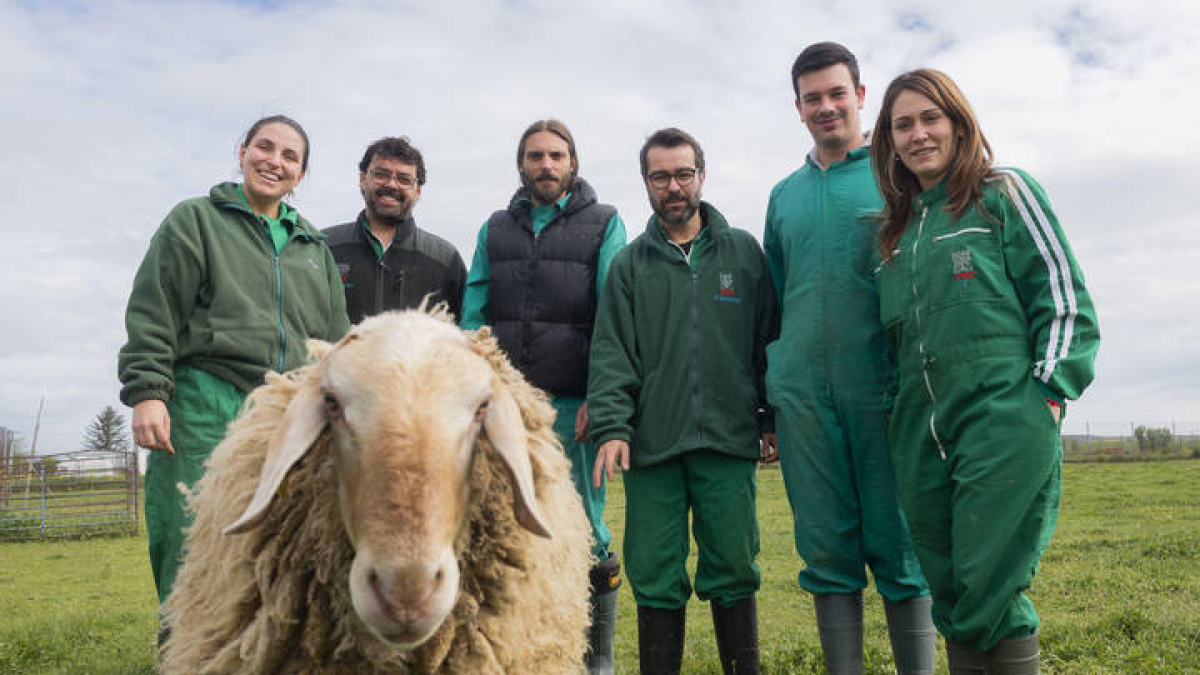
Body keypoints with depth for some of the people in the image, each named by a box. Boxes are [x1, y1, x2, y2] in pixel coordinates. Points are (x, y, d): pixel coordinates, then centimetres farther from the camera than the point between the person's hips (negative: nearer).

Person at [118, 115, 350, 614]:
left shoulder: (313, 247, 22)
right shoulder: (195, 220, 10)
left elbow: (336, 338, 22)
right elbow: (153, 314, 1)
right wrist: (147, 393, -10)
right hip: (206, 408, -4)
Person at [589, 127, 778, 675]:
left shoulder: (744, 252, 9)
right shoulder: (629, 264, 9)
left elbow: (768, 341, 10)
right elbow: (611, 354, 2)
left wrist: (771, 419, 6)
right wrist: (611, 426, -10)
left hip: (728, 442, 0)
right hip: (651, 444, 1)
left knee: (733, 571, 6)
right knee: (655, 578, 5)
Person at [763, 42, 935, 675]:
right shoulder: (785, 194, 17)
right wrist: (770, 388, 14)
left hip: (885, 385, -3)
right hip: (802, 393, 3)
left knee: (900, 546, 1)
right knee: (828, 551, 7)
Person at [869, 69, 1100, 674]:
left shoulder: (1005, 193, 6)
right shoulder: (895, 230, 20)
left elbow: (1065, 299, -1)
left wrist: (1047, 393, -10)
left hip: (1005, 423, -5)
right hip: (920, 435, 5)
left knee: (989, 588, -8)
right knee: (951, 596, 9)